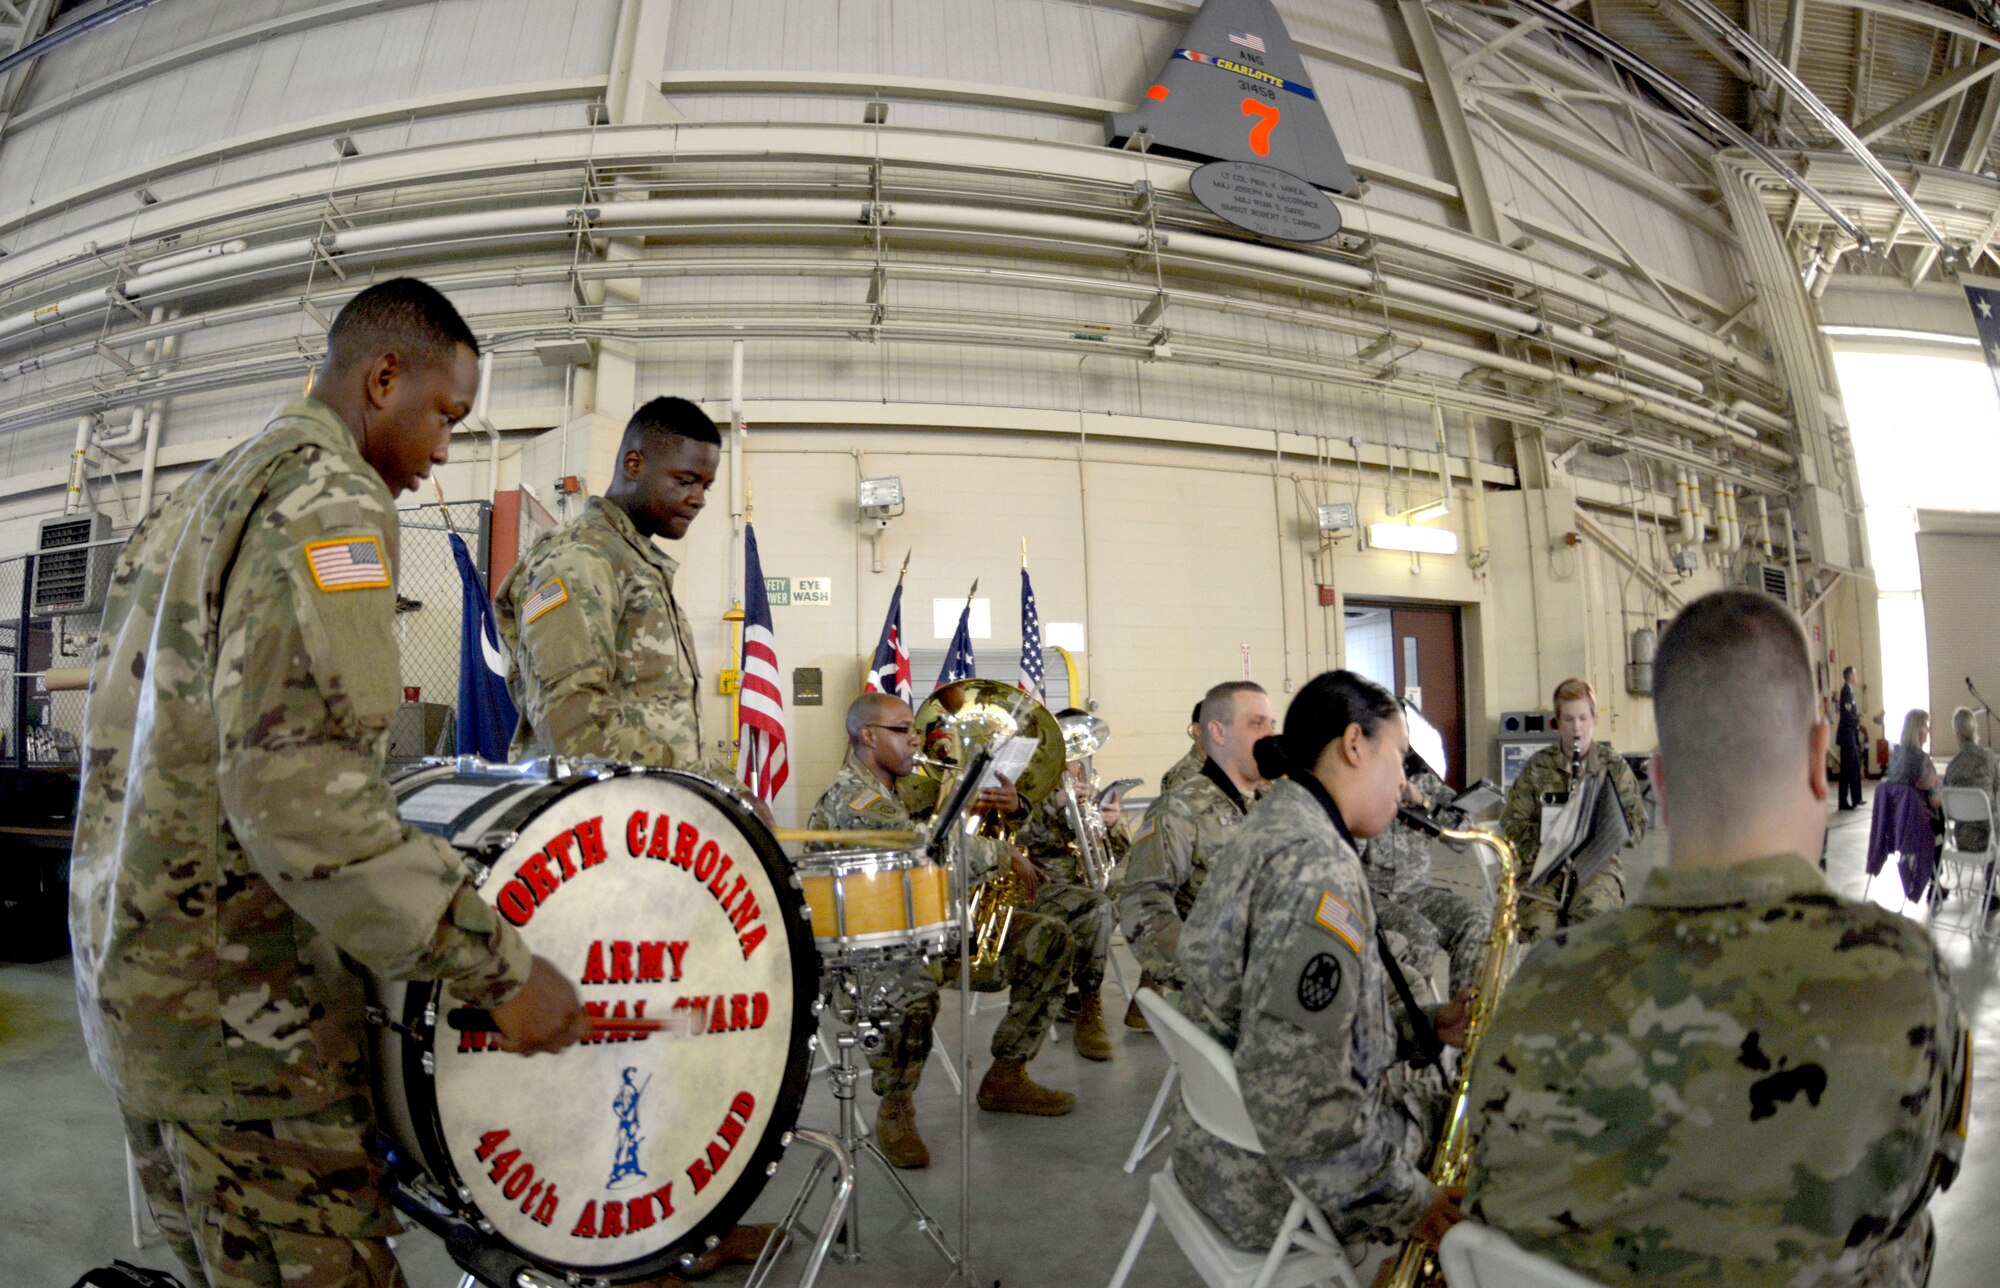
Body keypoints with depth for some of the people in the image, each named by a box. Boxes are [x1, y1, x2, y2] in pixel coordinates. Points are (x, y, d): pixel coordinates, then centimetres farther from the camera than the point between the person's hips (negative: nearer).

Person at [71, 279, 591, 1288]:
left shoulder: (192, 501, 14)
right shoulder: (327, 497, -16)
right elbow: (299, 789, -28)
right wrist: (502, 972, -25)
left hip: (124, 977, 10)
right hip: (236, 1012, -10)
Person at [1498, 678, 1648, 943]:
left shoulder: (1614, 766, 8)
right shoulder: (1537, 767, 7)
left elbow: (1637, 828, 5)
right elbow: (1511, 824, 4)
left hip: (1597, 863, 0)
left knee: (1589, 912, -33)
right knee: (1539, 926, -29)